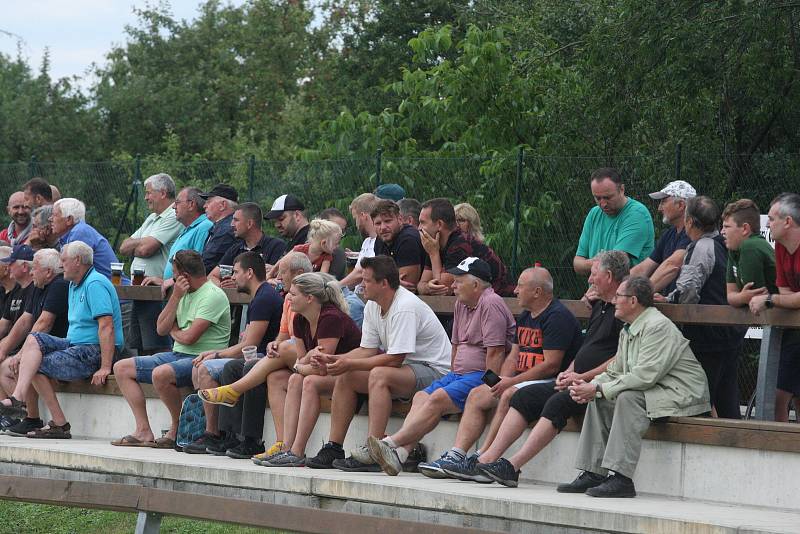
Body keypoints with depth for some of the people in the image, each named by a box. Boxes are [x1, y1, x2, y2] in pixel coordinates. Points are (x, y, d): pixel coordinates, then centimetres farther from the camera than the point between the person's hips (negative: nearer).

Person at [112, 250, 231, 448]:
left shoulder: (213, 296, -13)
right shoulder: (185, 294, 16)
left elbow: (189, 337, -21)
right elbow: (161, 329, 8)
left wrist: (174, 331, 2)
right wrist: (176, 297, -1)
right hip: (177, 355, 10)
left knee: (161, 374, -38)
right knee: (122, 368, 6)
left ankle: (177, 429, -15)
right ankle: (143, 431, -3)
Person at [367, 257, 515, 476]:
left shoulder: (491, 304, -12)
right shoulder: (461, 304, 18)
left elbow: (495, 352, -18)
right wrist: (451, 376, 14)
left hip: (481, 376, -9)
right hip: (460, 373, 10)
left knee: (438, 399, -25)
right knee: (421, 397, -10)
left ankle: (392, 444, -31)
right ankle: (401, 452, -28)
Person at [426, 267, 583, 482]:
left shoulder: (557, 316, -13)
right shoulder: (526, 317, 19)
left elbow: (551, 365, -19)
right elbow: (514, 355, 20)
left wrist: (512, 382, -18)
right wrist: (502, 381, -1)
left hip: (551, 383, -10)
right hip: (523, 380, 10)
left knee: (509, 396, -32)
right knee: (477, 395, -3)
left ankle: (480, 462, -32)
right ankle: (455, 456, -14)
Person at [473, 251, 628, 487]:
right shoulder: (600, 306, 23)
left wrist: (583, 377, -16)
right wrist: (569, 373, 8)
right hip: (580, 381, 10)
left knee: (558, 402, -31)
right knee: (524, 396, -3)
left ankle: (512, 467, -36)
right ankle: (488, 458, -13)